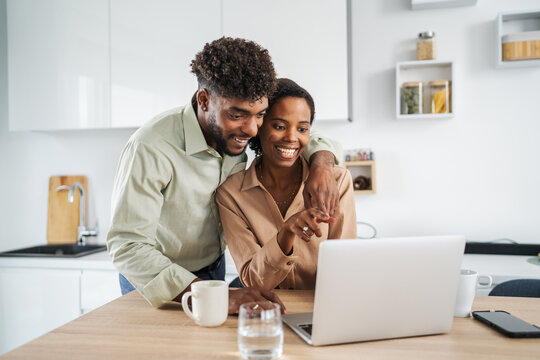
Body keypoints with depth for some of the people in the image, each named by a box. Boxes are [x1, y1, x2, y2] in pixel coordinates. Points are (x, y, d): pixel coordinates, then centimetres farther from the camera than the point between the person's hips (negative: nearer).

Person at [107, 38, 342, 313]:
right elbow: (128, 247, -32)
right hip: (157, 285, -3)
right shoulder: (151, 149, -28)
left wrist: (321, 166, -23)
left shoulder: (238, 129, -12)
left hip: (214, 269, 3)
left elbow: (314, 139, 1)